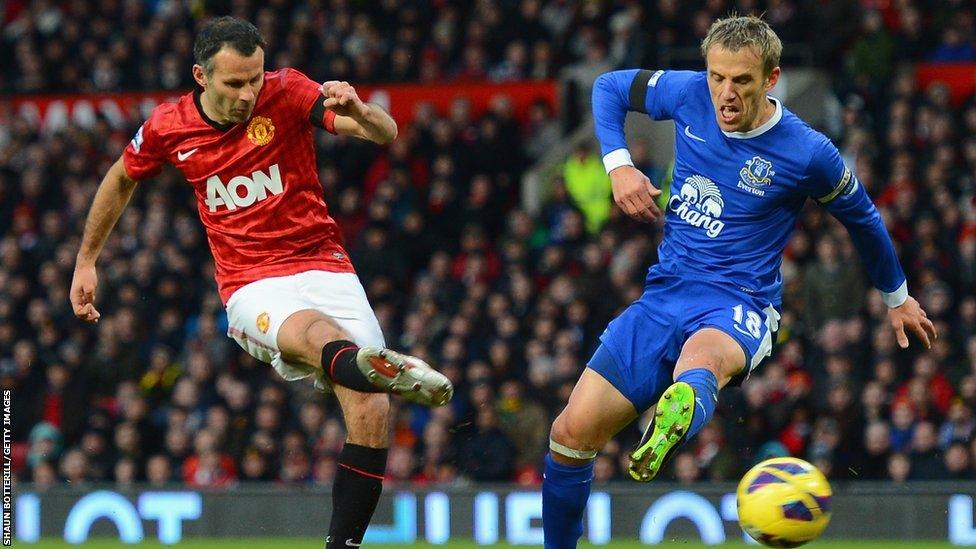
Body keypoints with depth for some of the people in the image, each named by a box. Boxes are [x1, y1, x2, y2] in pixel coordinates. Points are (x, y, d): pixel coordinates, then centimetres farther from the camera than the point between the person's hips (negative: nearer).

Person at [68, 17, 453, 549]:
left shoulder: (286, 93, -6)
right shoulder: (167, 128, 1)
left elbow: (386, 134, -16)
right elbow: (120, 180, 23)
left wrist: (360, 113, -39)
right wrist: (85, 260, 29)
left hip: (323, 266, 1)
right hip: (252, 286, -1)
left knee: (370, 409, -19)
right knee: (311, 332, -38)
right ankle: (388, 369, -73)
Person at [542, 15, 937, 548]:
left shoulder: (807, 154, -8)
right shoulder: (690, 94, 0)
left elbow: (862, 219, 10)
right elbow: (609, 87, 18)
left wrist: (897, 298, 25)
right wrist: (618, 164, 1)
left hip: (737, 307, -5)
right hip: (661, 297, 5)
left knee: (700, 360, -45)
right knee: (571, 433, -10)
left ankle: (675, 421, -82)